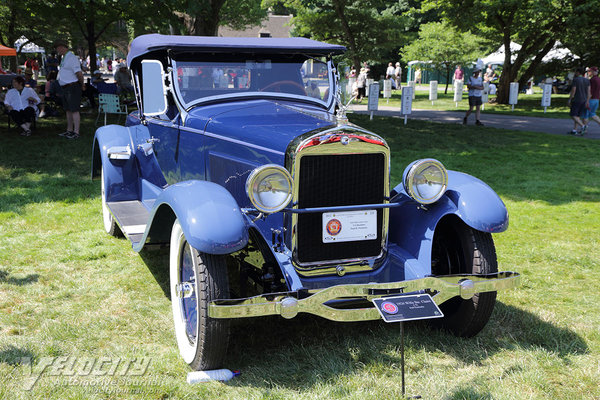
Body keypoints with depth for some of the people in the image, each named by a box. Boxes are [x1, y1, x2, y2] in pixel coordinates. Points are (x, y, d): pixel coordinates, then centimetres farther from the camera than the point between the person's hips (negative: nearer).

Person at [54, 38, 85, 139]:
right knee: (68, 110, 15)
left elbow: (79, 72, -21)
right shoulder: (64, 58, 18)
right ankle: (69, 131, 25)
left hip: (72, 87, -10)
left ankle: (76, 132, -7)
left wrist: (82, 84, -10)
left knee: (74, 110, -9)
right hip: (66, 88, 10)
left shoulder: (71, 57, -15)